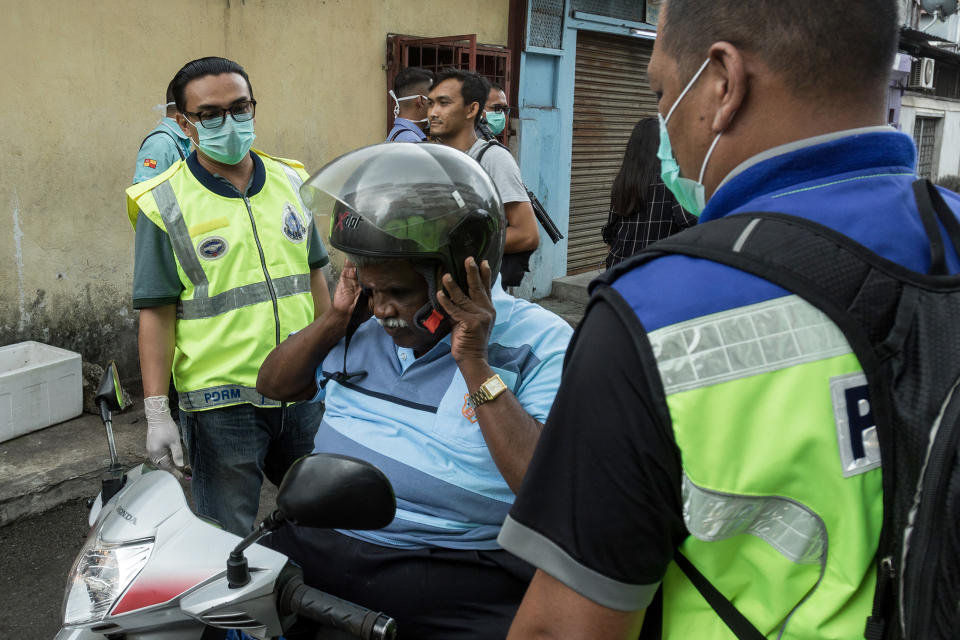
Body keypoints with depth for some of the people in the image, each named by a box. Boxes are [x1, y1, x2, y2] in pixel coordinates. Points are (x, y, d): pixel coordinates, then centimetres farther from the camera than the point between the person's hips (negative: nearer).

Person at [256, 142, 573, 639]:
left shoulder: (539, 343, -9)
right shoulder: (366, 325, 8)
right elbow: (273, 386, 20)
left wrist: (475, 365, -21)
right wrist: (336, 318, 3)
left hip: (451, 572, -4)